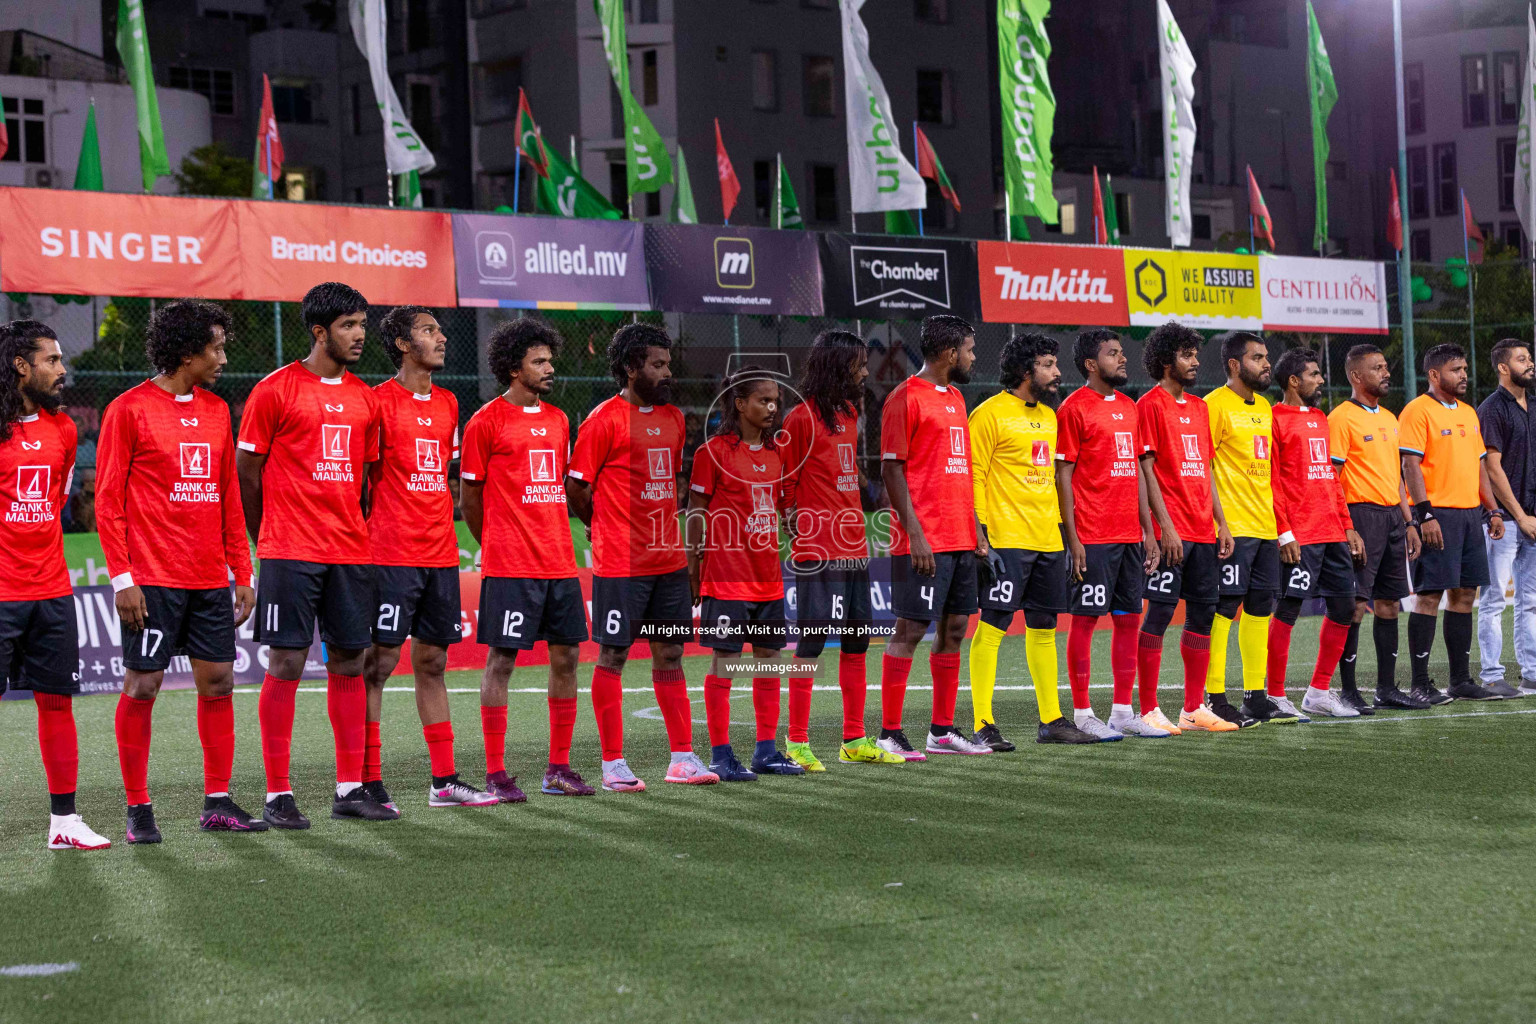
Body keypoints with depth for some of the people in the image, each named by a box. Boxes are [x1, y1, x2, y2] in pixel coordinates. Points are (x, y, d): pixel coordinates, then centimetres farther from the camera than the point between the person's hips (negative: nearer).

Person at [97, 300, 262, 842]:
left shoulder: (217, 410, 13)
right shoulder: (128, 409, -5)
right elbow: (109, 501, -6)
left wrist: (242, 573, 12)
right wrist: (121, 578, -12)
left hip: (211, 579, 6)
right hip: (152, 580, -6)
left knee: (218, 683, 5)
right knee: (142, 686, -2)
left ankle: (218, 802, 13)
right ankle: (138, 808, 6)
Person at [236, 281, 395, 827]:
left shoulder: (365, 398, 13)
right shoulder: (276, 389, -4)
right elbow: (246, 471, 0)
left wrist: (358, 532, 12)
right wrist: (268, 540, 5)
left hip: (352, 553, 6)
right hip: (290, 552, -5)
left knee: (349, 662, 6)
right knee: (286, 664, -4)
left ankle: (350, 789, 13)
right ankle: (278, 795, 1)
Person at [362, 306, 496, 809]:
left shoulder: (448, 404, 15)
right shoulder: (379, 401, -6)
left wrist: (445, 529, 16)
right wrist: (362, 541, -10)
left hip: (440, 555, 7)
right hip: (391, 555, -7)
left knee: (432, 663, 11)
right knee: (378, 662, -4)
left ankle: (444, 780, 15)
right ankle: (368, 782, -1)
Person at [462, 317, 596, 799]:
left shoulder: (558, 420, 15)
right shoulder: (487, 421, -5)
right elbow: (469, 494, 0)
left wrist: (550, 539, 16)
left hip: (560, 562, 7)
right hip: (509, 568, -6)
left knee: (566, 657, 6)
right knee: (501, 660, -4)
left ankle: (559, 768, 14)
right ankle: (496, 774, 0)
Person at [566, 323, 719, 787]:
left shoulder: (673, 417, 13)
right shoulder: (605, 420, -9)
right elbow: (576, 488, -6)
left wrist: (665, 528, 15)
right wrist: (611, 529, 6)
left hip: (669, 558, 7)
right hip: (619, 564, -7)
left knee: (670, 654, 9)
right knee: (613, 656, 0)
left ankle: (682, 758, 14)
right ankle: (613, 765, 4)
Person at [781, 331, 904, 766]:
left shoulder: (849, 413, 15)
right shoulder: (802, 417, -10)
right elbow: (784, 482, -8)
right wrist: (796, 520, -9)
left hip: (853, 546, 8)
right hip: (817, 549, -8)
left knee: (857, 641, 10)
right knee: (811, 643, -5)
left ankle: (855, 740, 18)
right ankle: (797, 743, 1)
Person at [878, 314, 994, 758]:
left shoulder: (955, 398, 17)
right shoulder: (906, 398, -9)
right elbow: (892, 469, -12)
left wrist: (974, 526, 17)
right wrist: (915, 534, -17)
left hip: (961, 539, 8)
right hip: (925, 543, -8)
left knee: (955, 629, 9)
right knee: (910, 630, -6)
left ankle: (942, 730, 17)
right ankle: (890, 734, -1)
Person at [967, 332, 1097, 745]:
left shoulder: (1048, 416, 17)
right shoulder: (990, 414, -7)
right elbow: (973, 477, -10)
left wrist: (1061, 526, 20)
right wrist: (980, 534, -17)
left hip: (1047, 539, 8)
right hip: (1007, 538, -8)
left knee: (1044, 627, 12)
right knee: (993, 625, -9)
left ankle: (1050, 720, 18)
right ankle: (983, 724, -9)